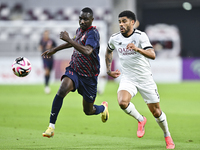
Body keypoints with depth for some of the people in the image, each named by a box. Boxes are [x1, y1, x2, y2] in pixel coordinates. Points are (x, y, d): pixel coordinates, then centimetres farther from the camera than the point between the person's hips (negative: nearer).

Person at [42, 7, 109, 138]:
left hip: (89, 77, -4)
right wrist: (54, 50, 31)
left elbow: (87, 51, -37)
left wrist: (67, 39, -35)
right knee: (62, 90, -29)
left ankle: (103, 108, 49)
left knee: (88, 111, 10)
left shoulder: (93, 33, -19)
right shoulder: (80, 30, 5)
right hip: (74, 70, 4)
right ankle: (51, 127, -26)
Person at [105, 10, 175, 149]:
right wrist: (109, 70, 19)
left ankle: (167, 136, 29)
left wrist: (137, 49, -44)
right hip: (128, 79, 2)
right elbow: (109, 52, 22)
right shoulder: (114, 39, -2)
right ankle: (140, 120, 3)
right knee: (122, 102, -27)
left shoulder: (141, 36, -15)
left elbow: (152, 55, -29)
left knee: (156, 111, 3)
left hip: (145, 78, -2)